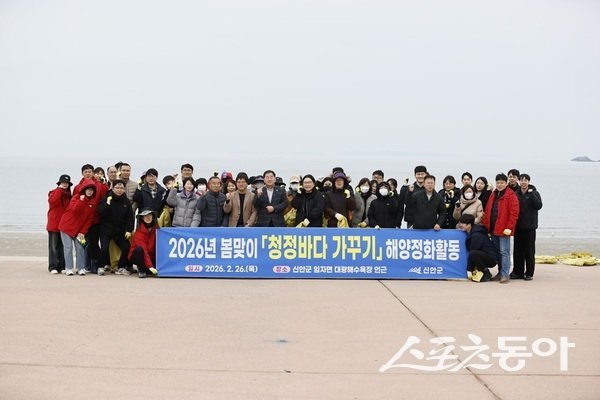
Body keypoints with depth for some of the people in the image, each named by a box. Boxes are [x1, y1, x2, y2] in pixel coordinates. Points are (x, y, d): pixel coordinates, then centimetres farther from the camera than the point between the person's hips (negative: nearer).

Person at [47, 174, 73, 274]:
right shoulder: (53, 193, -1)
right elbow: (53, 201, -22)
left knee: (63, 246, 7)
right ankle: (53, 267, -3)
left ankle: (62, 266, 12)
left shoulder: (69, 195, 12)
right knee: (54, 246, -3)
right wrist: (60, 190, -18)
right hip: (54, 223, -4)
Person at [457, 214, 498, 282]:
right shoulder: (470, 232, 5)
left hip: (492, 259, -10)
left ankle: (486, 274, -14)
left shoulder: (476, 235, -22)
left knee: (473, 254, -34)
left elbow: (472, 252, -21)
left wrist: (469, 269, -18)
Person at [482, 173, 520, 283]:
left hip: (504, 229, -7)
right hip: (493, 229, 7)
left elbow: (514, 213, -13)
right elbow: (487, 211, 19)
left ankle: (505, 274, -5)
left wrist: (509, 227, -18)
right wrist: (486, 225, 11)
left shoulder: (511, 195, -7)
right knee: (497, 251, 13)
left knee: (504, 252, -6)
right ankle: (500, 272, 22)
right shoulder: (493, 195, 16)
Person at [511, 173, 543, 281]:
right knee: (518, 250, 7)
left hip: (529, 227, -3)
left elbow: (538, 206, -13)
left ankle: (529, 273, 5)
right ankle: (518, 272, 14)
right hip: (518, 226, 3)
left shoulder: (534, 193, 1)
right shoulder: (515, 194, 7)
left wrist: (531, 195, -18)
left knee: (529, 250, 0)